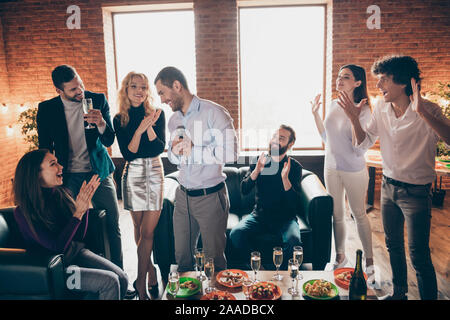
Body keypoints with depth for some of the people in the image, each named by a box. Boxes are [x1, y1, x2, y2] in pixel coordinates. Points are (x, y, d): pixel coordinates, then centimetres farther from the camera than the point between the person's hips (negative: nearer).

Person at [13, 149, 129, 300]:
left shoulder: (59, 194, -1)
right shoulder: (23, 212, -17)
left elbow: (79, 236, 2)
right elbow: (56, 247, -20)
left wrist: (85, 203, -11)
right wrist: (78, 212, -24)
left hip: (75, 251, 6)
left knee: (122, 278, -10)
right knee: (109, 281, -21)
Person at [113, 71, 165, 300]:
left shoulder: (157, 114, 0)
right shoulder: (119, 119, 2)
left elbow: (160, 148, -7)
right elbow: (127, 154, -7)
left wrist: (149, 126, -21)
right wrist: (140, 129, -19)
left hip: (154, 172, -1)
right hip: (133, 174, 1)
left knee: (147, 231, -3)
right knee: (139, 229, 10)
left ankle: (141, 282, 8)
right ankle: (151, 271, 29)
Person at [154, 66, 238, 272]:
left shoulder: (213, 112, -13)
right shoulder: (173, 120, 11)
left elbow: (230, 153, -23)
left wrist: (192, 151, -16)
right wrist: (174, 151, -3)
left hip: (210, 196, -6)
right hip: (183, 196, 6)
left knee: (214, 258, 9)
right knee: (182, 256, 16)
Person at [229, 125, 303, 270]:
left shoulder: (295, 166, -3)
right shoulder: (259, 161, 4)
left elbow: (293, 202, -11)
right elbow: (244, 190, -5)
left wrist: (285, 178, -26)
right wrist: (256, 171, -20)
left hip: (285, 218, -2)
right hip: (259, 215, 2)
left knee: (293, 240, -31)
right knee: (236, 234, -23)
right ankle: (264, 265, -3)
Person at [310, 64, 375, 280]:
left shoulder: (363, 110, -17)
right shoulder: (334, 105, 1)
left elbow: (360, 150, -23)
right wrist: (315, 113, 5)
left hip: (354, 171, -5)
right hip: (331, 167, 5)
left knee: (359, 214, 10)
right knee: (337, 215, 16)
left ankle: (369, 260, 29)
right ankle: (340, 256, 34)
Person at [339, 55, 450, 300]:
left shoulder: (428, 111, -19)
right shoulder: (382, 107, -1)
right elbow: (364, 142, 6)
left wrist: (423, 112, -45)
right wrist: (354, 119, -10)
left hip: (416, 192, -6)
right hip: (388, 187, 6)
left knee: (419, 255, -1)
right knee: (393, 245, 20)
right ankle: (399, 292, 41)